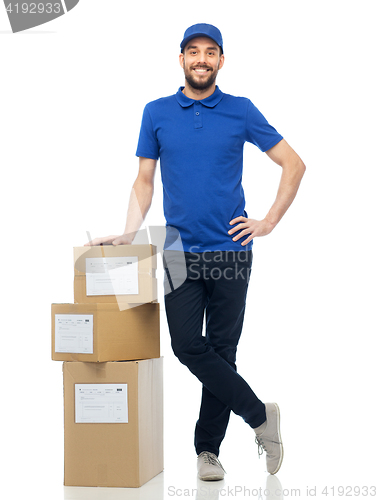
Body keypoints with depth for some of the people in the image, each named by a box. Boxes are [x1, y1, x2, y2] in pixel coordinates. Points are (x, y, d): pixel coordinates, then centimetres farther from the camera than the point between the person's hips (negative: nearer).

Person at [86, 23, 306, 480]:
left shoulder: (241, 112, 2)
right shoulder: (156, 113, 6)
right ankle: (259, 415, 4)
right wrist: (128, 233, -2)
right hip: (180, 251, 1)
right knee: (187, 346, -10)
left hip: (230, 249, -1)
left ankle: (207, 449, 15)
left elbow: (293, 164, 6)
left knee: (221, 349, 3)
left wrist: (269, 222, -1)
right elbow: (144, 182, 11)